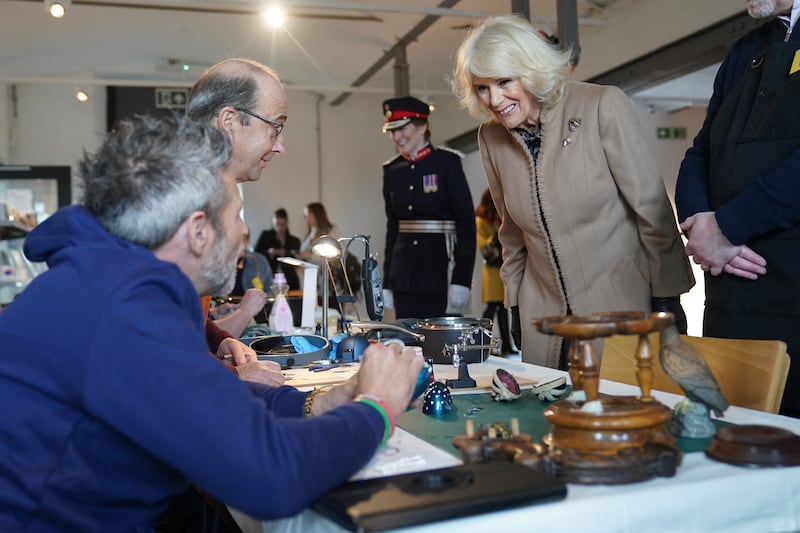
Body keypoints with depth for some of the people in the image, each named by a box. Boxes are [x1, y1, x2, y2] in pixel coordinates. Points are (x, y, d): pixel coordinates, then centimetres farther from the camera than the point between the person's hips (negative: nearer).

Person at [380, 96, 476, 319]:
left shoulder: (446, 163, -5)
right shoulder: (393, 171, 10)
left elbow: (466, 223, -8)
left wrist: (461, 279, -14)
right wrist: (387, 283, 12)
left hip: (438, 272, -5)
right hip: (403, 274, 5)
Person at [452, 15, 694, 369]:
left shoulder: (602, 106, -12)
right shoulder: (490, 137, 3)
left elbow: (651, 206, -9)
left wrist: (667, 300, -8)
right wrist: (514, 303, 13)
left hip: (625, 308, -4)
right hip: (545, 322, 4)